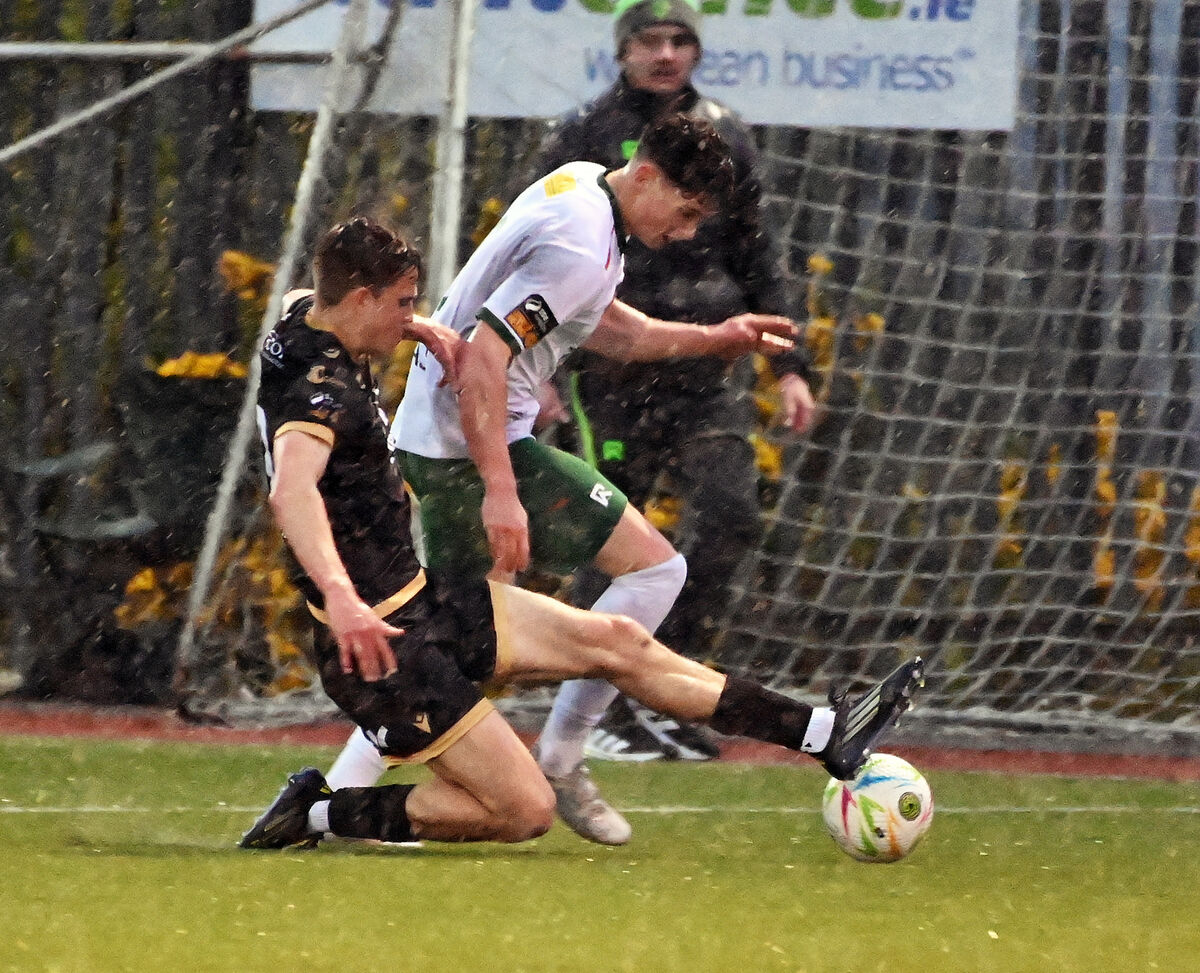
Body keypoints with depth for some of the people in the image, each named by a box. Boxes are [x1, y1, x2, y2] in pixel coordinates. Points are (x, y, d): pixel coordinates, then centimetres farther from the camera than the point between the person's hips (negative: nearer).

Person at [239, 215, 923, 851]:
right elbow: (292, 489, -46)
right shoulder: (321, 389, -25)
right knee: (525, 811, -13)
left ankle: (826, 735, 15)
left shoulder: (307, 320, 5)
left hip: (420, 595, 11)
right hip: (381, 639, -11)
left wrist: (419, 328, 16)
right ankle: (322, 814, -1)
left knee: (613, 641, 11)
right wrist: (339, 594, -61)